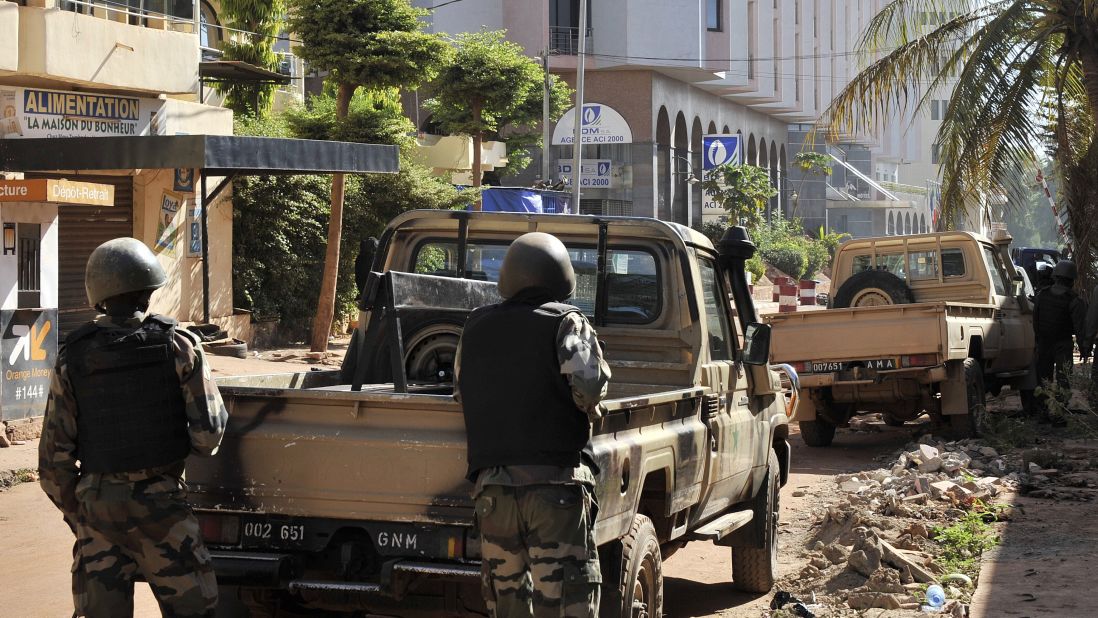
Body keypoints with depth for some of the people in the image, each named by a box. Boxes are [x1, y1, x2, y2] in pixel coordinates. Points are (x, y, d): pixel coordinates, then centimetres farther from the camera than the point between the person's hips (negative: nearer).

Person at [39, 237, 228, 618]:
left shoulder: (72, 357, -3)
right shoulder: (178, 347, -8)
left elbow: (55, 450, -1)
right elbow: (208, 434, -10)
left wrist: (71, 508, 12)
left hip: (96, 501, 2)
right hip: (159, 500, -2)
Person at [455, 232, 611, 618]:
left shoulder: (475, 327, 13)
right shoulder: (565, 323, -2)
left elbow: (460, 393, 17)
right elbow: (588, 383, -15)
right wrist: (587, 410, 5)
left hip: (491, 484, 5)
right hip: (555, 484, -5)